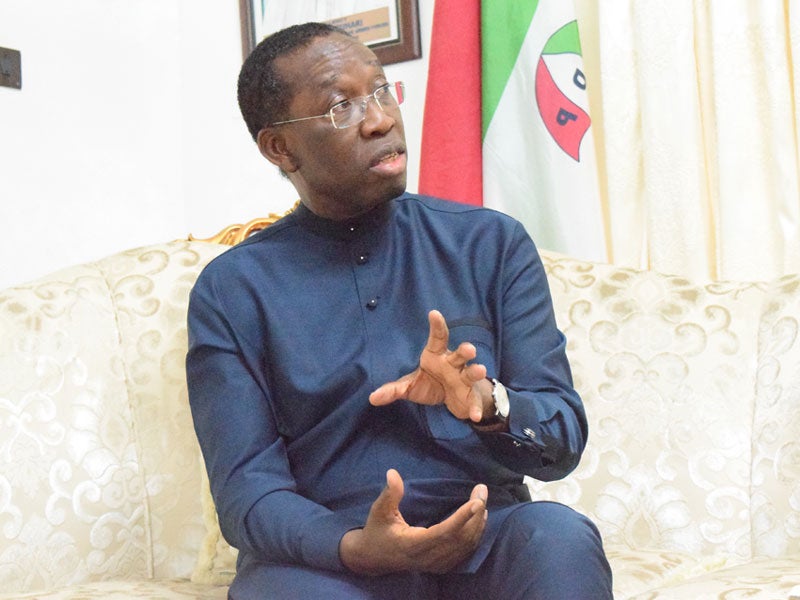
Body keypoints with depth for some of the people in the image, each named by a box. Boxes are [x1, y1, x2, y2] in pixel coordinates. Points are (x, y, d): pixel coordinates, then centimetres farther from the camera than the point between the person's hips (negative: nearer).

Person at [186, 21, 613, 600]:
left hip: (486, 542, 2)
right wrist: (355, 547, -22)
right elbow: (246, 487, -1)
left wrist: (489, 403, -19)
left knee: (559, 536, -31)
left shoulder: (493, 243, 8)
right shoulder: (230, 291, 4)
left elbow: (563, 441, 5)